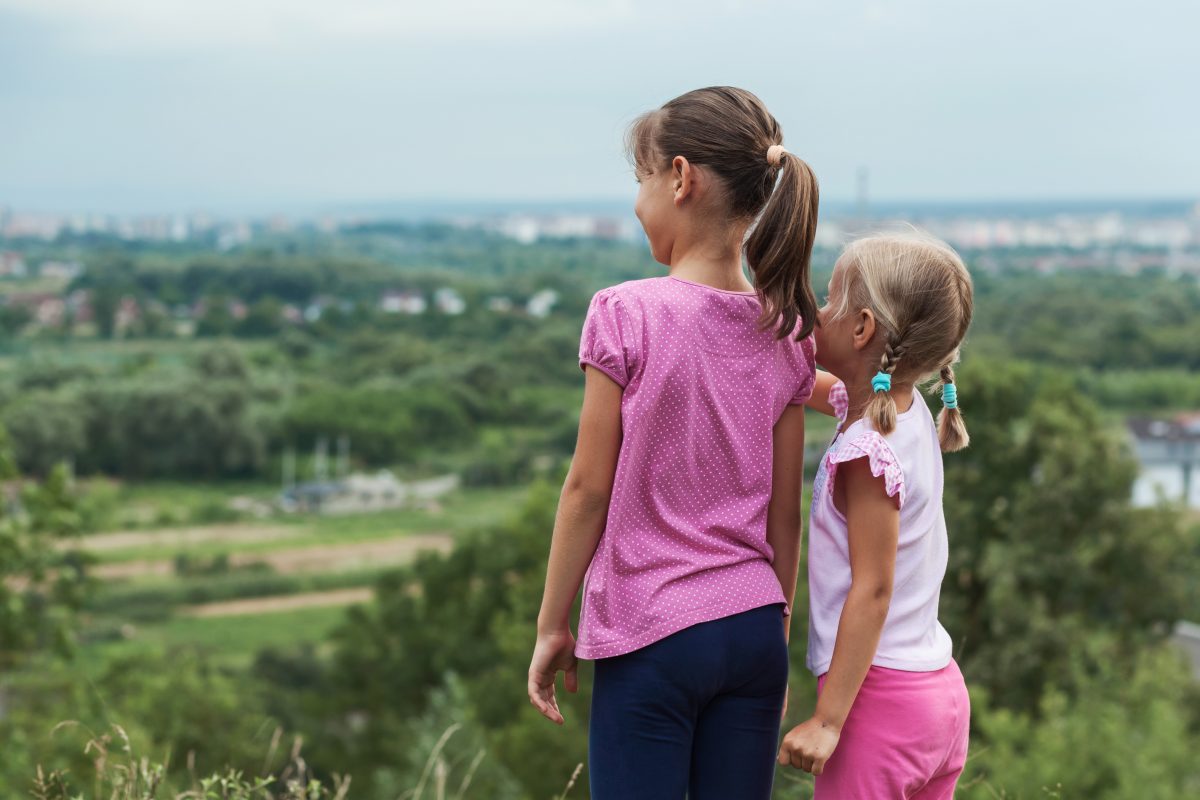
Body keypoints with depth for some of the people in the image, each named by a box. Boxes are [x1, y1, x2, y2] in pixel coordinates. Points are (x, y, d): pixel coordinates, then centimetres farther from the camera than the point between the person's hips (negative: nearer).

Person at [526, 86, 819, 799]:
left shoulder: (626, 317, -12)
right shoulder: (787, 332, 2)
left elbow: (589, 490, -8)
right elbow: (785, 511, 7)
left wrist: (552, 627, 2)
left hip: (650, 638, -5)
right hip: (755, 632, 5)